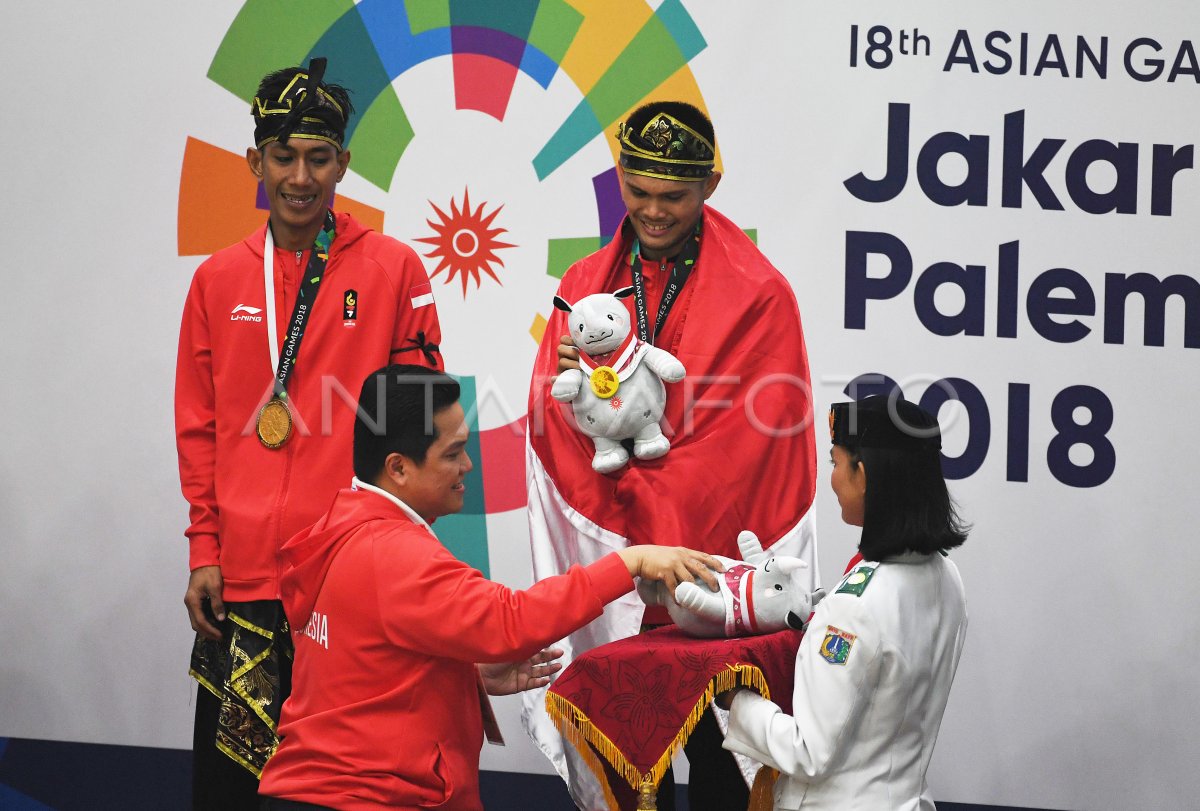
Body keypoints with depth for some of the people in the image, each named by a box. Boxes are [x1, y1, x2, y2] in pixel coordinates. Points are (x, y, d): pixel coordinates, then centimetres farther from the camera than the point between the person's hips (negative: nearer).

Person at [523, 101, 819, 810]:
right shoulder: (586, 284, 11)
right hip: (609, 568, 3)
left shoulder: (758, 295, -4)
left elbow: (741, 438, -10)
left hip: (713, 566, -3)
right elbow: (551, 426, 7)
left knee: (717, 754, -1)